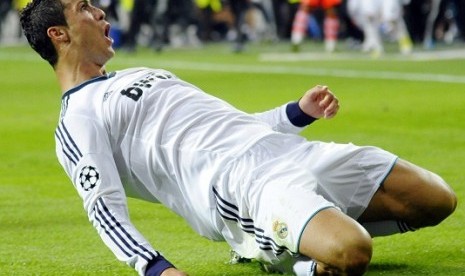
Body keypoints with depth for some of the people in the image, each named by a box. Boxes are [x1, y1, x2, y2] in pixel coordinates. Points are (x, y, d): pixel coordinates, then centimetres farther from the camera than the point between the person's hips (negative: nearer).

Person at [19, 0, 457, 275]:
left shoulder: (139, 75, 31)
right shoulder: (77, 120, 3)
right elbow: (104, 207, -10)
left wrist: (299, 112, 19)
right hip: (234, 182, -9)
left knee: (437, 200, 3)